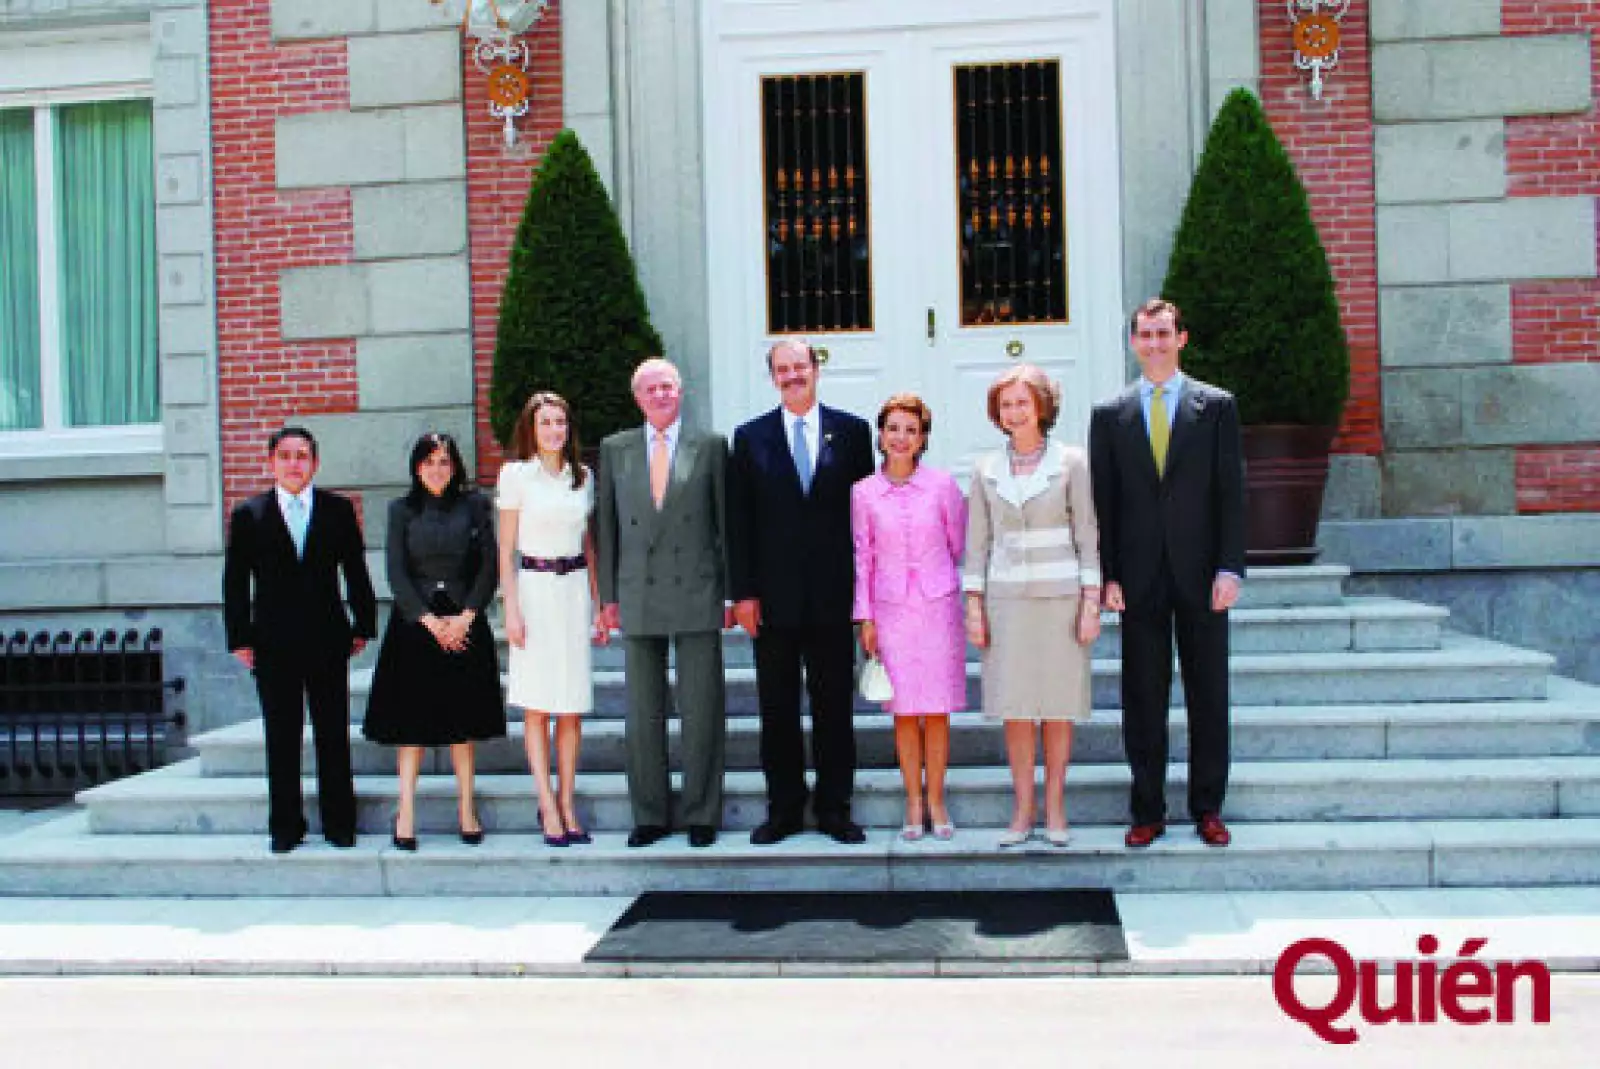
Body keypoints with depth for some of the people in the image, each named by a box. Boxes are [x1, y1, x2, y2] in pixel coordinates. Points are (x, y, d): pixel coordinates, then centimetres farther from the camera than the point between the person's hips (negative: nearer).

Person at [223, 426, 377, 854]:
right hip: (273, 644, 0)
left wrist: (363, 626, 5)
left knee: (334, 736, 5)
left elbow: (356, 572, 8)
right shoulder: (249, 514, 3)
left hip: (328, 641, 0)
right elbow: (235, 581, 4)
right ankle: (285, 826, 15)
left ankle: (339, 823, 15)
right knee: (281, 739, 5)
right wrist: (239, 638, -1)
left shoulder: (339, 510, 5)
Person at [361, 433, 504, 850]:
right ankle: (406, 813, 1)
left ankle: (467, 810, 12)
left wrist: (465, 617, -8)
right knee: (411, 719, -2)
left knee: (463, 719, 5)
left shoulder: (474, 506, 6)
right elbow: (396, 573, 0)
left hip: (464, 623, 1)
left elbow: (489, 565, 2)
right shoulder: (402, 510, 5)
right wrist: (430, 621, -9)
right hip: (415, 623, 0)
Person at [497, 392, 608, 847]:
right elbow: (506, 549, -1)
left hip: (575, 591, 4)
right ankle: (548, 806, 5)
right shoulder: (516, 474, 0)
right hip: (534, 588, -3)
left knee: (572, 707, 4)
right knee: (536, 707, -1)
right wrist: (511, 609, -8)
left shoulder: (583, 477, 11)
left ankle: (568, 804, 11)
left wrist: (597, 603, 12)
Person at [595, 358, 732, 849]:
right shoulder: (615, 450, 10)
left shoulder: (710, 446, 5)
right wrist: (609, 595, 6)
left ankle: (701, 815, 12)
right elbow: (607, 525, 11)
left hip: (696, 593, -2)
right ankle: (649, 815, 16)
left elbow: (726, 520, 4)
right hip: (638, 597, 2)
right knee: (642, 712, 6)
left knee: (702, 710, 2)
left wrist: (734, 590, 1)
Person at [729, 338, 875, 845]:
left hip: (833, 595, 0)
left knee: (834, 707, 6)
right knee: (777, 710, 6)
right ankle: (783, 808, 16)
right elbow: (739, 522, 3)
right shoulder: (750, 437, 6)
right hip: (773, 596, 0)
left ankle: (834, 808, 16)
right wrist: (743, 593, -3)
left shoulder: (851, 431, 5)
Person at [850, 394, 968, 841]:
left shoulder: (942, 485, -2)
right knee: (904, 711, 3)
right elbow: (863, 557, 5)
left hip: (939, 607, 0)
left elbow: (959, 545, 8)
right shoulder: (864, 492, 1)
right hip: (891, 610, 1)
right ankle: (913, 803, 13)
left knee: (937, 710, 2)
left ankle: (935, 799, 14)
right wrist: (865, 618, 2)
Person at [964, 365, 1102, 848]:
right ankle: (1022, 810, 11)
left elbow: (1088, 537, -1)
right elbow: (977, 544, 9)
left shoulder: (1071, 462, -1)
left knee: (1058, 705, 2)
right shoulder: (986, 469, 7)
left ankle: (1054, 807, 13)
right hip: (1006, 600, 2)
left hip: (1061, 597, -2)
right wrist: (974, 608, 3)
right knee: (1014, 707, 1)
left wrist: (1091, 604, -7)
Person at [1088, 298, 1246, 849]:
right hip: (1139, 576, 1)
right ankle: (1148, 811, 13)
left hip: (1200, 572, 0)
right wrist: (1108, 575, -2)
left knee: (1208, 695, 5)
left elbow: (1230, 491, 1)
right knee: (1143, 700, 4)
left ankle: (1208, 808, 16)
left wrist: (1229, 567, -7)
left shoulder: (1216, 405, 5)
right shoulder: (1109, 414, 7)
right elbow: (1103, 501, 5)